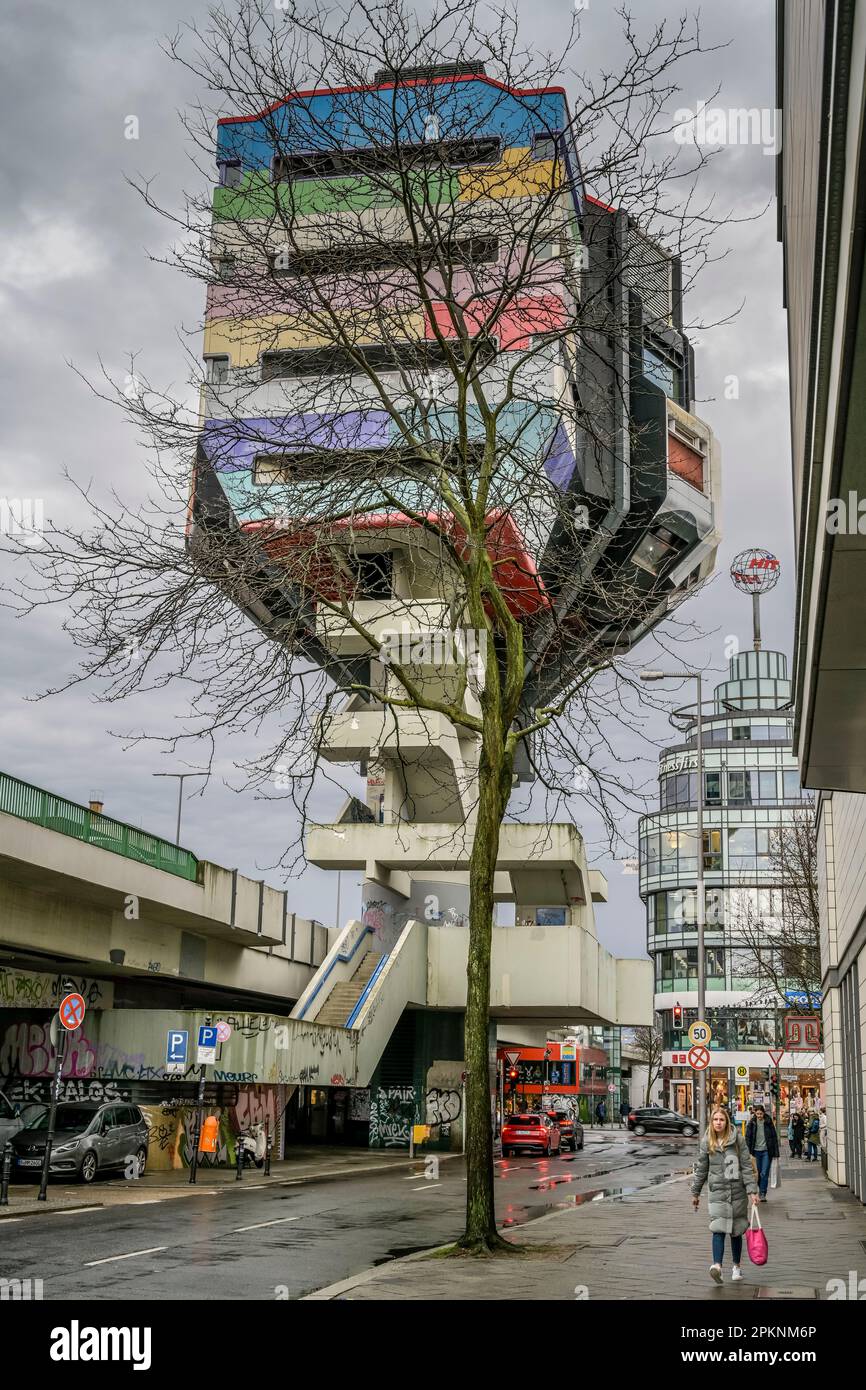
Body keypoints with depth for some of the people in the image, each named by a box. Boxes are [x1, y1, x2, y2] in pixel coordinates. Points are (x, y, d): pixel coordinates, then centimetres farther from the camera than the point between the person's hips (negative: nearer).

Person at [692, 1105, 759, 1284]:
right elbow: (701, 1169, 9)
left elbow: (746, 1166, -4)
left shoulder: (737, 1139, -4)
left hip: (737, 1190, 0)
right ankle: (717, 1265, -27)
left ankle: (736, 1266, 25)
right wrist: (696, 1193, 12)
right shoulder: (706, 1142, 2)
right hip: (717, 1191, 0)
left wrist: (752, 1190, -10)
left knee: (736, 1231, 10)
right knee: (718, 1229, -15)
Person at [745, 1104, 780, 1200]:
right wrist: (749, 1152, -5)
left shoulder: (768, 1123, 0)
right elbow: (748, 1138, 3)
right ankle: (761, 1190, 26)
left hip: (766, 1151, -1)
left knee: (764, 1173, -5)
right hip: (756, 1151, 1)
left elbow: (774, 1137, 3)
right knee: (757, 1173, 7)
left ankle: (763, 1193, 3)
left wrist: (775, 1153, -1)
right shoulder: (751, 1123, 1)